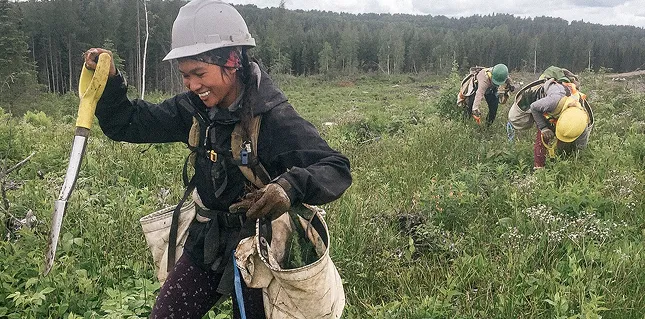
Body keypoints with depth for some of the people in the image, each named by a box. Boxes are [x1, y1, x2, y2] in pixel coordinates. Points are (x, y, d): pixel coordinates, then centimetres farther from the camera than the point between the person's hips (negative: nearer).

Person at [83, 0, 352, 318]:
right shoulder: (195, 109, -6)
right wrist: (109, 82, -15)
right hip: (207, 242, 5)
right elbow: (127, 124, 3)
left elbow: (337, 169, -29)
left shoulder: (273, 118, -24)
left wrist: (289, 186, -48)